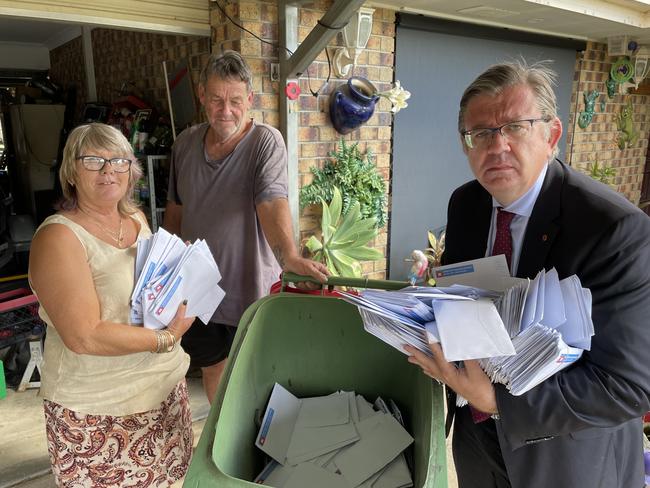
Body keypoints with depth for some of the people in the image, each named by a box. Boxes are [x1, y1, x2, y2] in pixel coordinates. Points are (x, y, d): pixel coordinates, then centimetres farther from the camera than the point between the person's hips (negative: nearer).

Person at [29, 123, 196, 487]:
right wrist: (165, 339, -20)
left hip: (165, 383, 7)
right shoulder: (59, 237, -19)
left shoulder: (137, 218, 3)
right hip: (98, 412, -6)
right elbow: (84, 337, -25)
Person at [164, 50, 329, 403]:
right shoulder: (185, 143, 2)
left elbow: (272, 202, -31)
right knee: (212, 366, 23)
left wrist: (290, 257, -47)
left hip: (250, 288, -5)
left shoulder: (265, 142, -15)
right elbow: (175, 208, 12)